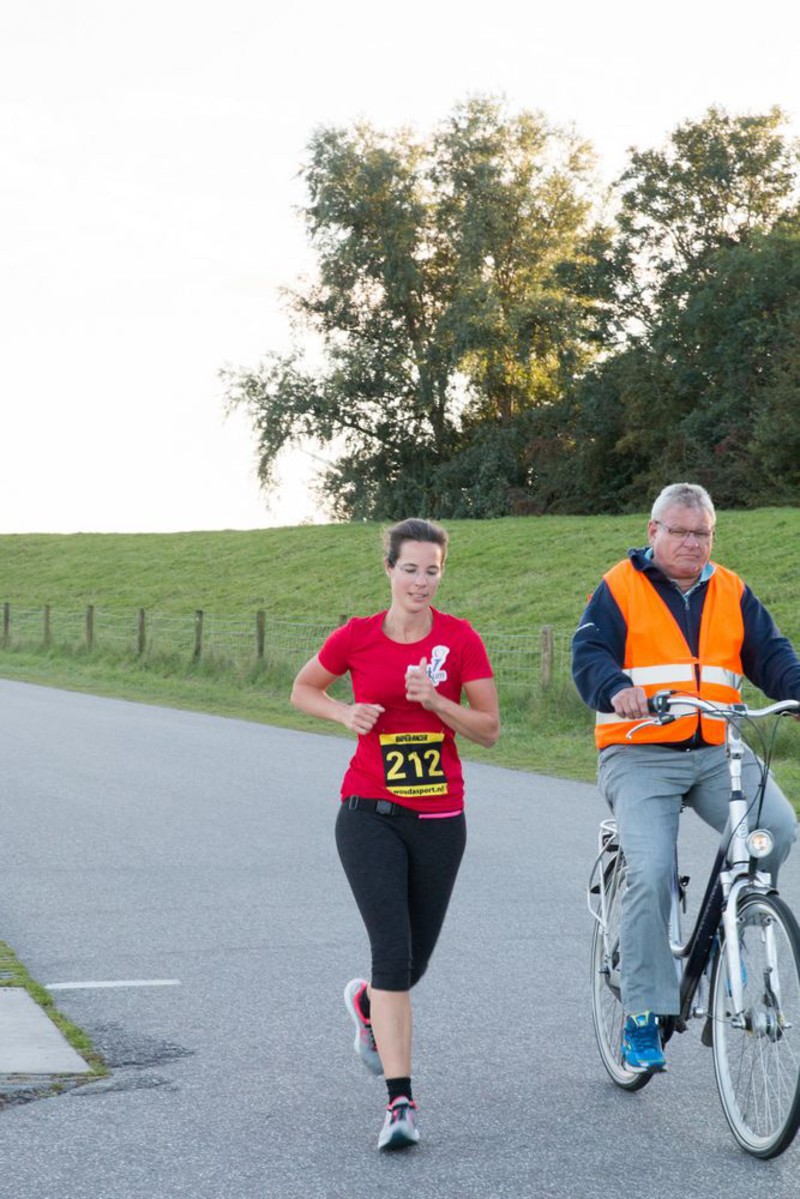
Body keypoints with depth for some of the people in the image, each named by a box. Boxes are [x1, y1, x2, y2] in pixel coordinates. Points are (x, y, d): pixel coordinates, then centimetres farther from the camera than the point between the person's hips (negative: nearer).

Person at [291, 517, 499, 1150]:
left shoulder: (461, 640, -3)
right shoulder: (357, 637, -3)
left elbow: (490, 729, -2)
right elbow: (302, 690, 13)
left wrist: (435, 701, -18)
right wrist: (347, 712, -7)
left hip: (440, 819, 2)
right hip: (370, 813, -2)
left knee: (414, 961, 12)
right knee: (394, 950, -15)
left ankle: (367, 1002, 49)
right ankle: (401, 1101, -13)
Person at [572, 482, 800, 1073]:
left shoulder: (731, 592, 14)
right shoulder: (620, 588, 3)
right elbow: (589, 654, -8)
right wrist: (617, 690, -31)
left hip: (718, 753, 4)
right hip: (640, 757, -3)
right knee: (651, 874, -20)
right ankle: (643, 1016, -9)